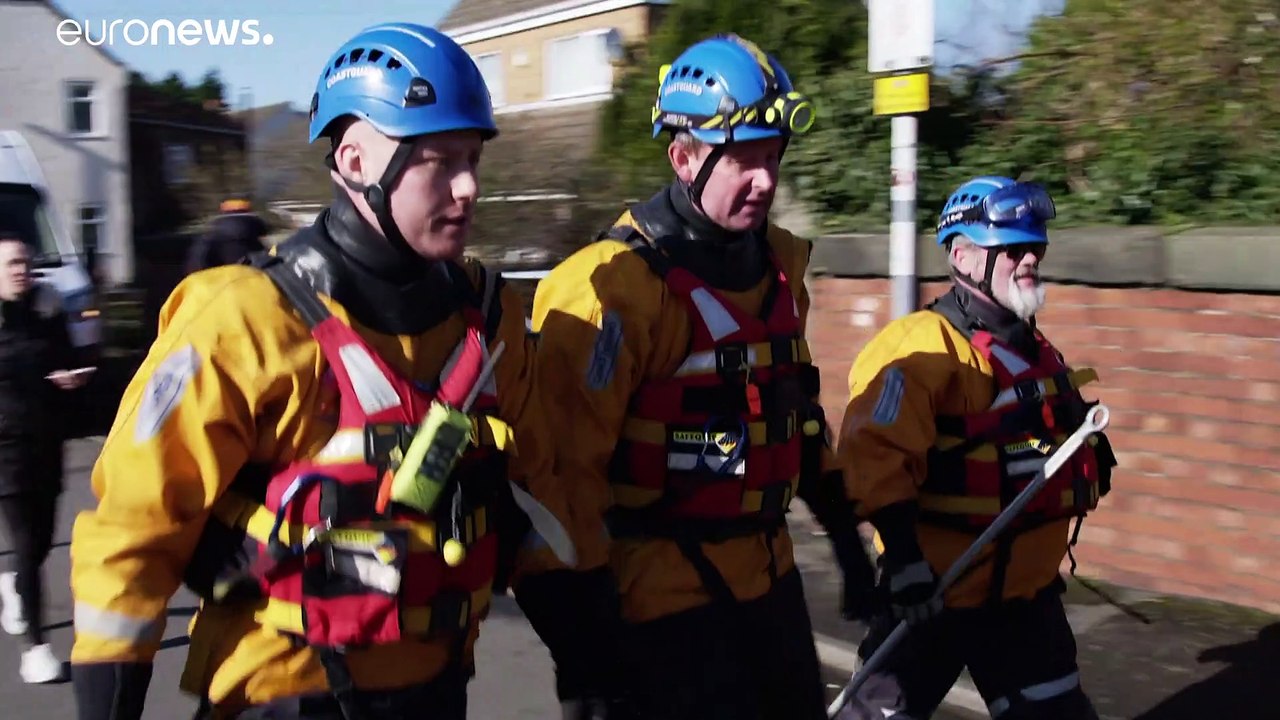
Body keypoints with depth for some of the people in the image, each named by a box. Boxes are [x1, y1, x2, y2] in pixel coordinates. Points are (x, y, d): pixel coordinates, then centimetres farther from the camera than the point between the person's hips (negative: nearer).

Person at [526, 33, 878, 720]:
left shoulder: (777, 264, 6)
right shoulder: (616, 286, -19)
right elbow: (568, 467, -20)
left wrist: (843, 530, 19)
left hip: (768, 572, 8)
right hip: (664, 591, -8)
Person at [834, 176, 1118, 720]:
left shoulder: (1032, 345, 12)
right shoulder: (924, 345, -19)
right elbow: (875, 454, -28)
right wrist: (903, 556, -31)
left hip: (1028, 590, 9)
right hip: (939, 591, -8)